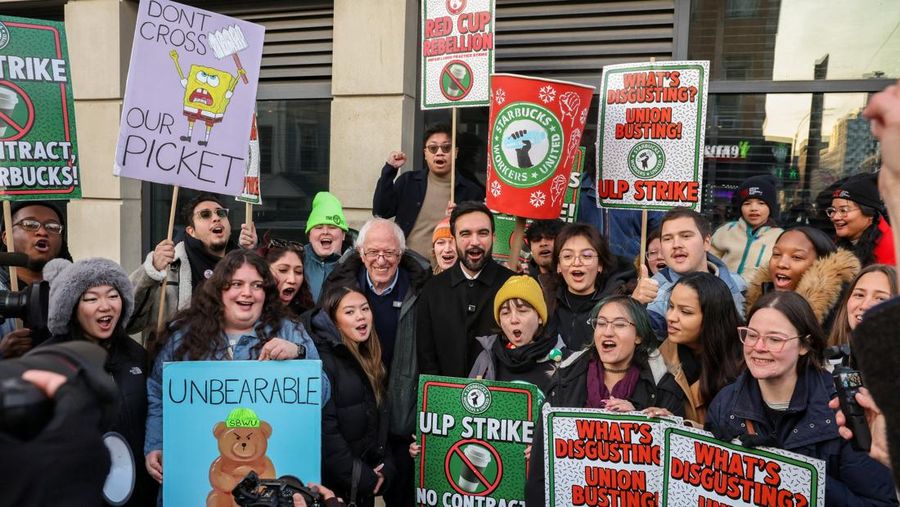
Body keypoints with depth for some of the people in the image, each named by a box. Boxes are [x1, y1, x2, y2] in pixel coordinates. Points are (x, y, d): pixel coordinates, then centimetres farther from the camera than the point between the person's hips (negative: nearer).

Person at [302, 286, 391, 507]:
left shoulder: (369, 359, 8)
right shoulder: (321, 359, -15)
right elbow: (324, 428, -21)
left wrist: (385, 467, 0)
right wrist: (361, 477, -15)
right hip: (332, 484, -7)